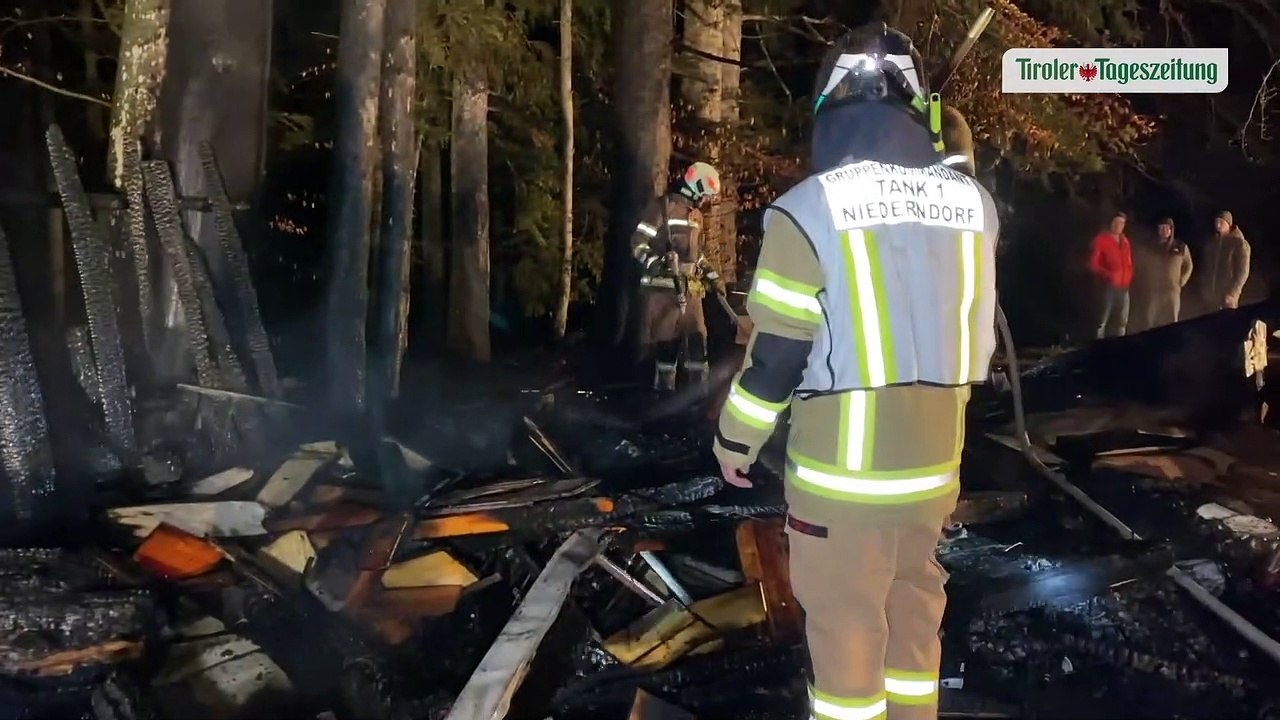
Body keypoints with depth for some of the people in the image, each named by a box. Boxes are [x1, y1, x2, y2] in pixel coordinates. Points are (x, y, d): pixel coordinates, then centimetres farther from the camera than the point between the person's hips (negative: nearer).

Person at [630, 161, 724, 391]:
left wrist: (711, 275, 23)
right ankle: (665, 392, 5)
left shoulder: (696, 214, 20)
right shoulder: (663, 207, -7)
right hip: (663, 288, -8)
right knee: (667, 342, -5)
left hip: (690, 288, 8)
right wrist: (657, 265, -26)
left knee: (697, 339, 6)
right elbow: (638, 243, -11)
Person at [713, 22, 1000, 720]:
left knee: (846, 625, 9)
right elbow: (976, 335, 9)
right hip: (936, 462, 5)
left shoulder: (810, 209, -16)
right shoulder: (971, 202, -1)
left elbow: (774, 354, -10)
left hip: (841, 470, -5)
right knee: (915, 607, 22)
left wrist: (735, 441, 3)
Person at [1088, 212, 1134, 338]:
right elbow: (1093, 264, -9)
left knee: (1121, 321, 11)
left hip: (1123, 287, 7)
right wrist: (1108, 275, -19)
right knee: (1102, 320, -11)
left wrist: (1128, 277, 6)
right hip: (1108, 286, -7)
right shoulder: (1101, 240, -4)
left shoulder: (1125, 241, 15)